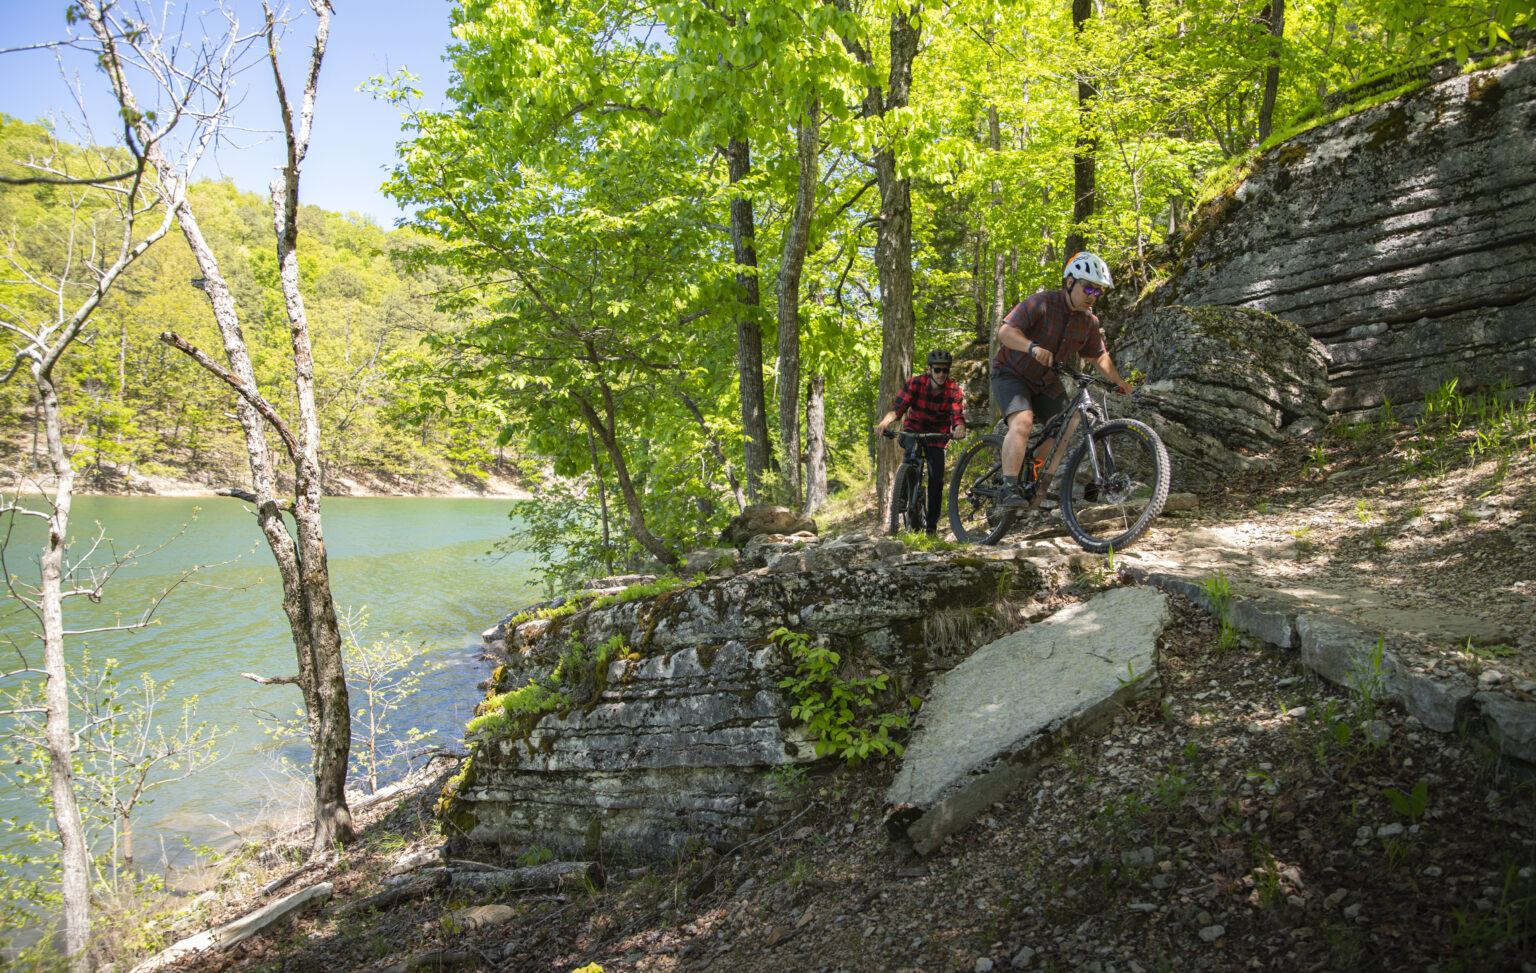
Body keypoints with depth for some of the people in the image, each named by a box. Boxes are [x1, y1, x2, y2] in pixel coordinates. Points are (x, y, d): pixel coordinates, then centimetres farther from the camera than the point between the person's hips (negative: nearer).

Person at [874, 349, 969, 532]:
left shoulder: (954, 391, -15)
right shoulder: (915, 383, -17)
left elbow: (958, 417, -26)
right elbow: (897, 407, -26)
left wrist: (959, 429, -51)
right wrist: (883, 423, -45)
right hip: (913, 429, -1)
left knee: (936, 479, -7)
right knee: (911, 447, -35)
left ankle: (932, 523, 7)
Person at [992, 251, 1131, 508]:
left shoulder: (1089, 321, -1)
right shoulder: (1041, 304, -20)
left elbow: (1098, 356, 13)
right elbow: (1005, 331, -29)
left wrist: (1118, 381, 2)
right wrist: (1033, 347, -46)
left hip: (1045, 381, 7)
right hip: (1012, 372, -7)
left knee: (1065, 424, -9)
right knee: (1023, 421, -29)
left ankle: (1036, 479, 7)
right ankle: (1009, 488, -29)